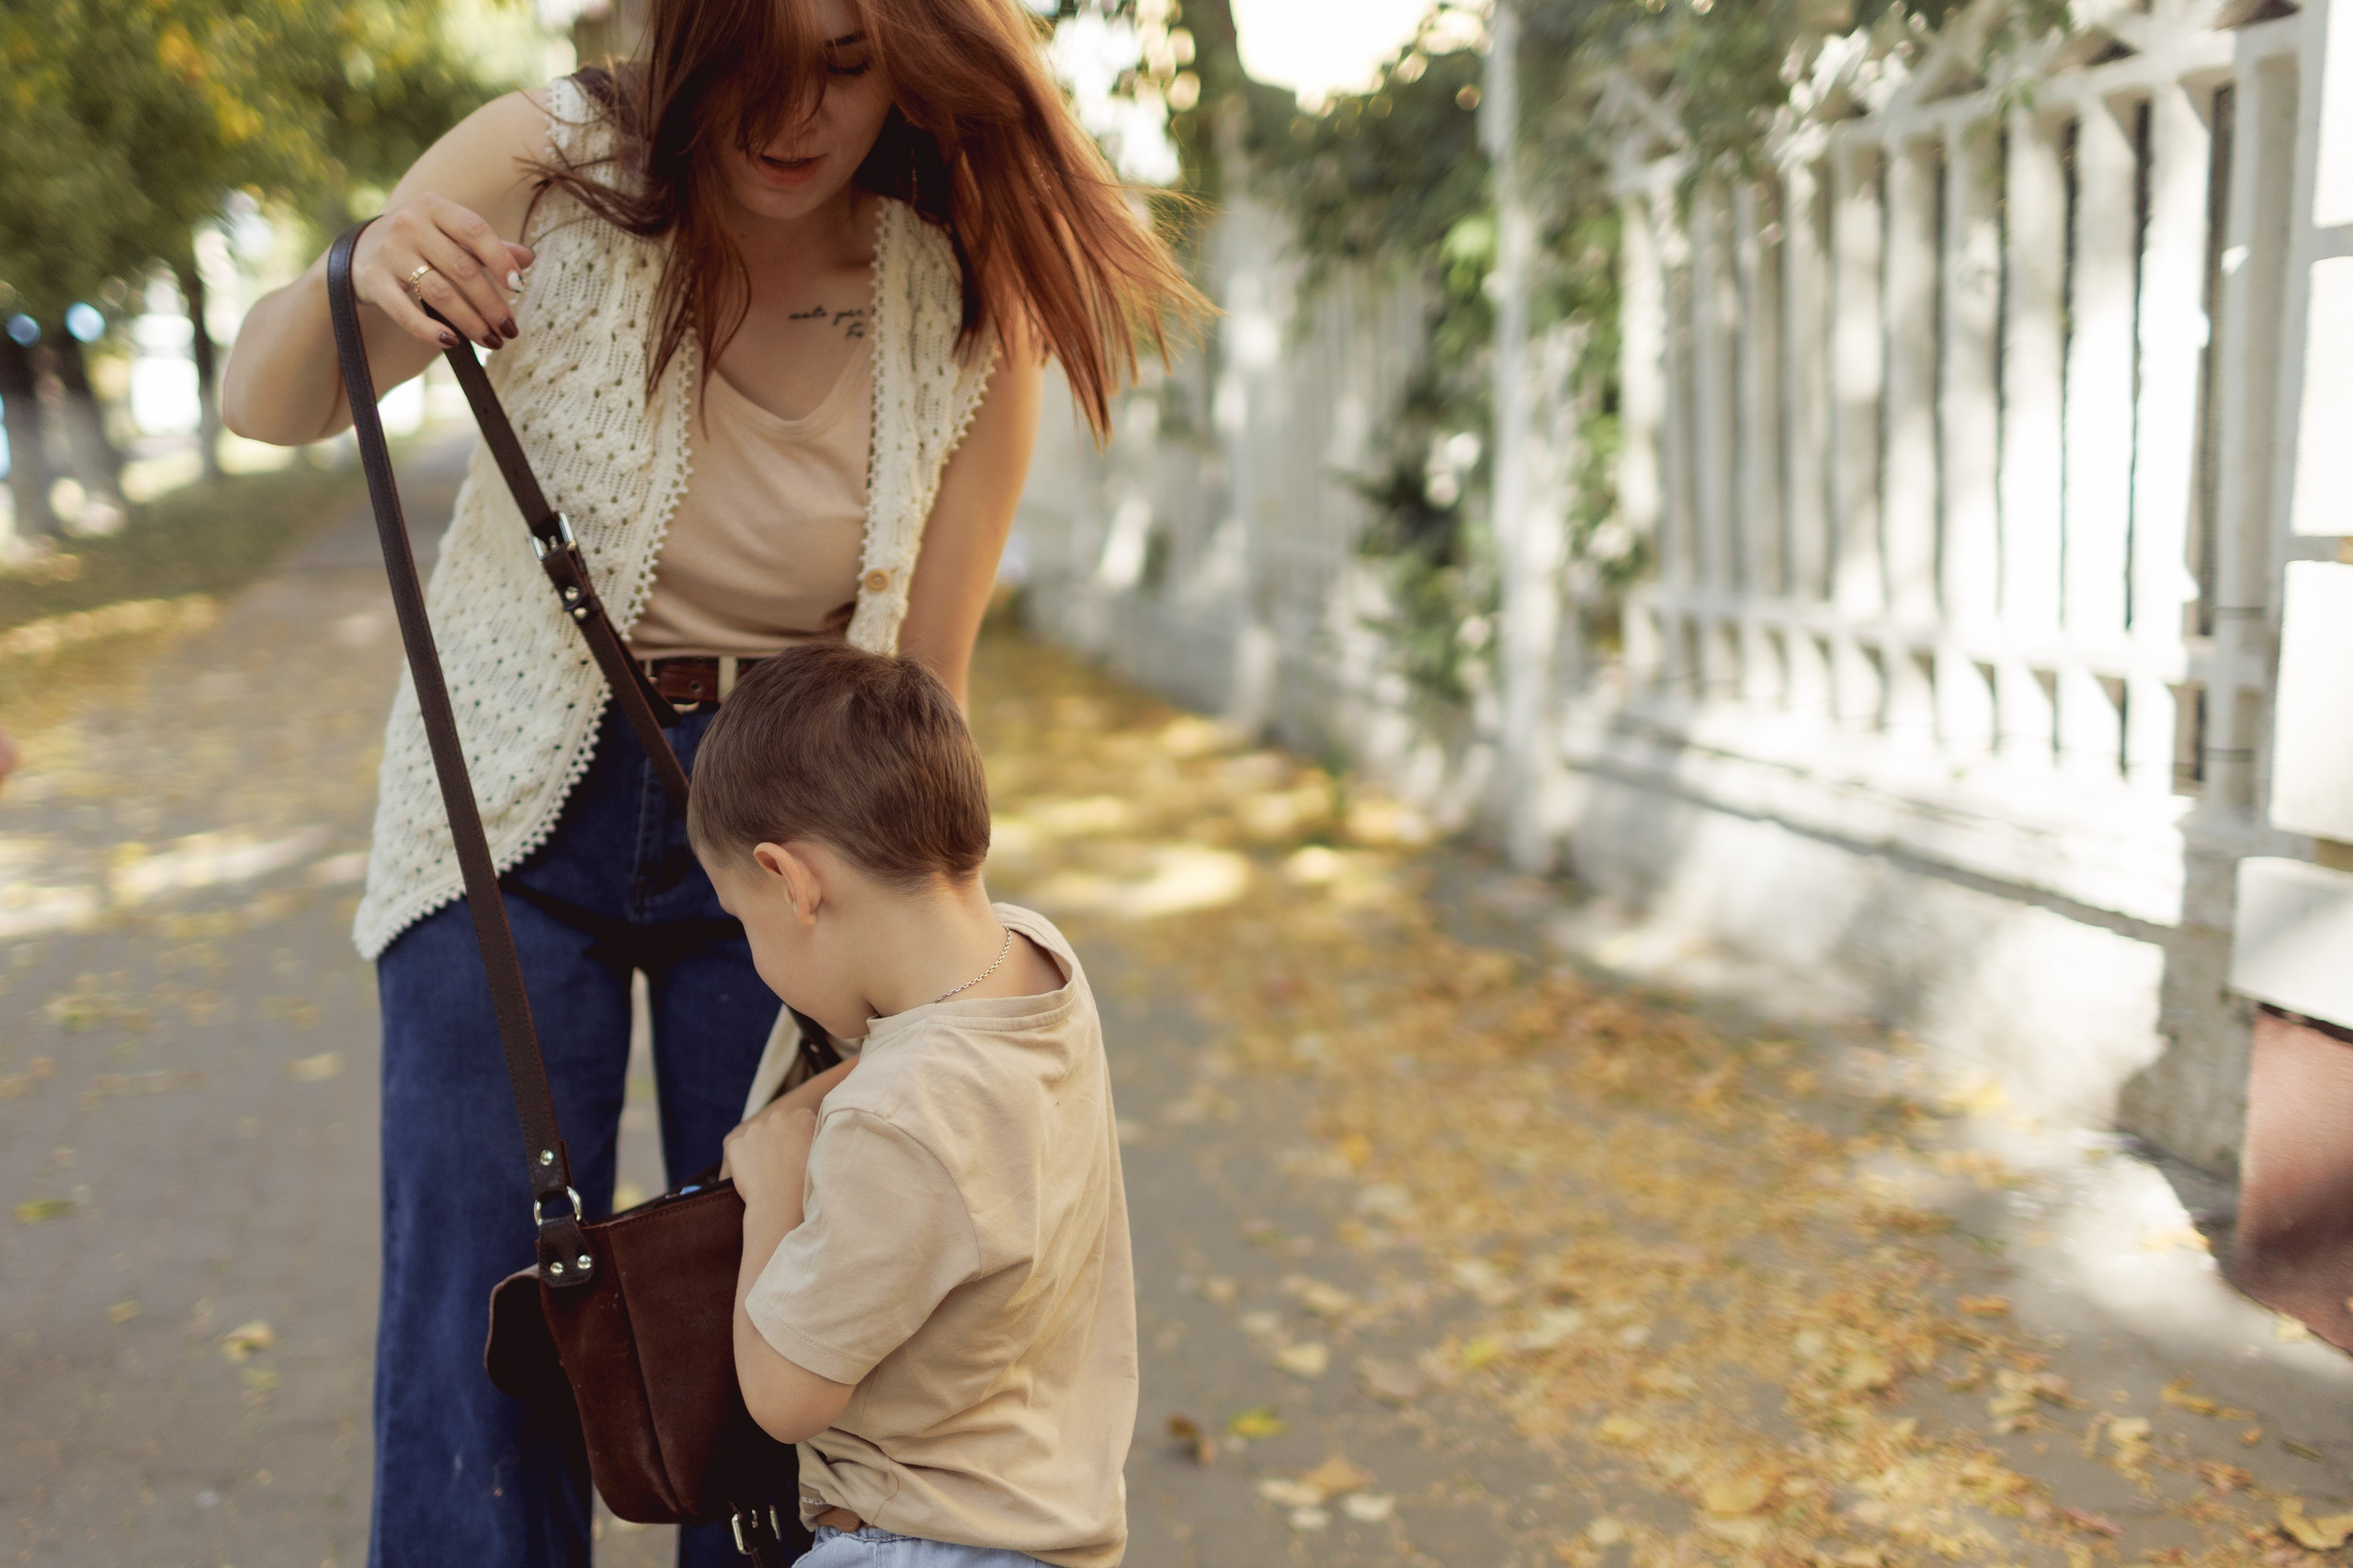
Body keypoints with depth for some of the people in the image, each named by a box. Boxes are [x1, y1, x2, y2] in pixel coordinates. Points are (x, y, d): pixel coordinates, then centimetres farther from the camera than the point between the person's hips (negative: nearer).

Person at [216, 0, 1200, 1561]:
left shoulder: (967, 311, -13)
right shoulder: (555, 165, -15)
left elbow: (921, 680, -8)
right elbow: (263, 407, -7)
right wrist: (352, 283, -29)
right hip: (522, 797, 0)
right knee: (483, 1321, 1)